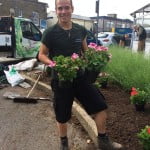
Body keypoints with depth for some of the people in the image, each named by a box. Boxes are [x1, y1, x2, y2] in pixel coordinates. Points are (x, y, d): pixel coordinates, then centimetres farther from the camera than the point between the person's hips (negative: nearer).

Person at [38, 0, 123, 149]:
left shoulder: (81, 30, 2)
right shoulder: (50, 33, -10)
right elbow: (41, 55, -3)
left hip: (80, 76, 4)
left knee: (100, 106, 2)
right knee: (62, 115, 10)